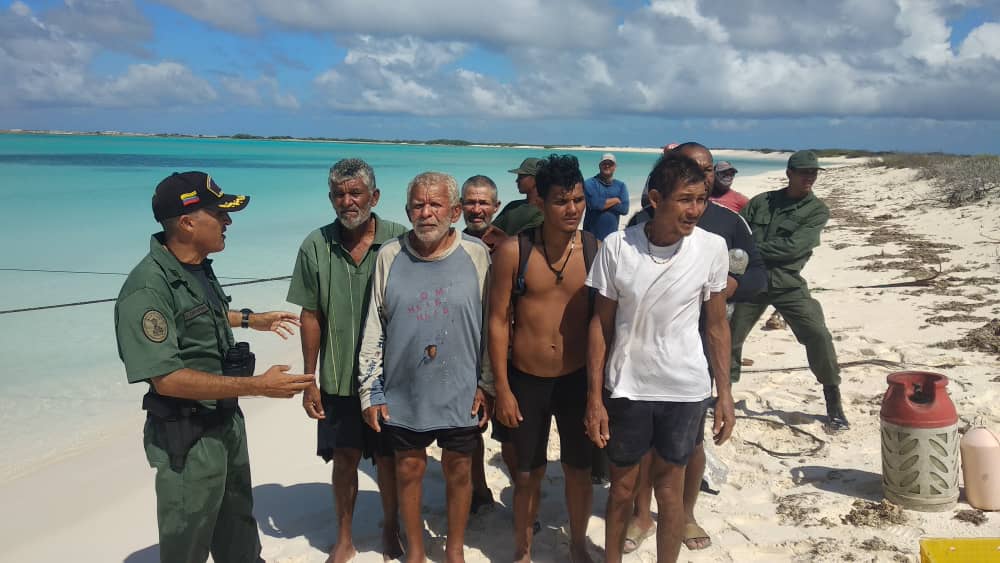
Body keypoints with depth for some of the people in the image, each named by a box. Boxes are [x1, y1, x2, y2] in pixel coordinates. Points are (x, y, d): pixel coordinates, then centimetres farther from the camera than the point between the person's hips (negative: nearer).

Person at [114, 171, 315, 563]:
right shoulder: (148, 288, -26)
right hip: (187, 437, -9)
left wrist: (249, 320, 30)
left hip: (227, 420, 9)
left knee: (238, 526, 27)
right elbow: (166, 379, -29)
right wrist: (257, 386, -31)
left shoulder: (198, 267, 3)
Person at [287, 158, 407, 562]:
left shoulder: (400, 241, -9)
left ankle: (391, 529, 37)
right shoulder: (316, 246, -4)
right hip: (338, 378, 1)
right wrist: (309, 381, 1)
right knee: (344, 458, 12)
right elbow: (311, 316, 0)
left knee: (389, 458, 13)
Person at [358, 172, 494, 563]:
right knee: (409, 469, 13)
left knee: (458, 470, 13)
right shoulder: (390, 256, -3)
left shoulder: (476, 255, -6)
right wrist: (370, 392, 0)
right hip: (403, 395, 1)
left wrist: (487, 385, -2)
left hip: (461, 395, -1)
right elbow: (373, 330, 1)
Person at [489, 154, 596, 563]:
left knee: (579, 470, 16)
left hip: (578, 379, 1)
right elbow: (498, 320, -7)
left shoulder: (595, 250, -7)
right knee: (528, 473, 14)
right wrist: (502, 388, -7)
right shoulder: (513, 251, -11)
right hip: (525, 380, -1)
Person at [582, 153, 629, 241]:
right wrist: (616, 200, -5)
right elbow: (595, 203, -18)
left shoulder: (620, 185, 9)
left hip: (612, 236, 3)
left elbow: (624, 208, -4)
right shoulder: (590, 183, -2)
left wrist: (603, 203, -10)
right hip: (592, 236, -3)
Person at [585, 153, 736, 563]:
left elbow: (717, 325, 1)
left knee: (670, 488, 14)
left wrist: (724, 394, 1)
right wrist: (595, 398, -6)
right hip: (626, 389, 0)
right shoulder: (617, 246, -12)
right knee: (622, 486, 16)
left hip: (685, 391, 0)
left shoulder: (712, 248, -9)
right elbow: (601, 324, -5)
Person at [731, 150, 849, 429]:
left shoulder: (817, 210, 1)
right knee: (730, 338, 5)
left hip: (788, 284, -2)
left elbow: (793, 246, -12)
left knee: (818, 336, -12)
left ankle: (833, 403, 5)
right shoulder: (762, 201, 8)